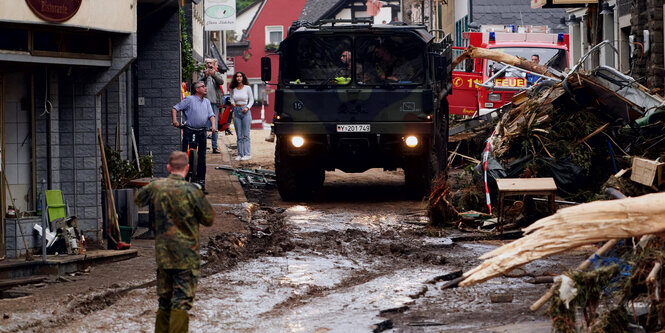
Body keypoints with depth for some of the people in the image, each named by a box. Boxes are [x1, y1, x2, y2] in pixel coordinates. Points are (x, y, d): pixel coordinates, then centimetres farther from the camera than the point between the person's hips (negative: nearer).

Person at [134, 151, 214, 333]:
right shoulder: (191, 190, -14)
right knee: (182, 302, -4)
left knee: (164, 303, 16)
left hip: (162, 255, 5)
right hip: (187, 256, -5)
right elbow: (209, 218, -5)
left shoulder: (156, 187, 1)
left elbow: (138, 199, 21)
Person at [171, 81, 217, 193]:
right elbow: (175, 108, -6)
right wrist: (174, 120, -22)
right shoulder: (189, 100, -4)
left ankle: (201, 182, 13)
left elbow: (211, 115, 7)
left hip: (201, 132, 5)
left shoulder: (206, 102, 14)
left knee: (202, 158, 7)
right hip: (189, 130, -5)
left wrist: (213, 125, -12)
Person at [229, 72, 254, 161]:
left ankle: (247, 154, -1)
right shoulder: (233, 89, 6)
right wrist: (232, 103, 3)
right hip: (236, 111, 3)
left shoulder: (247, 88, -2)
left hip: (245, 111, -3)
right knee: (239, 135, 5)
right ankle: (240, 154, 8)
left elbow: (251, 100, 4)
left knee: (246, 135, -4)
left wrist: (247, 107, -11)